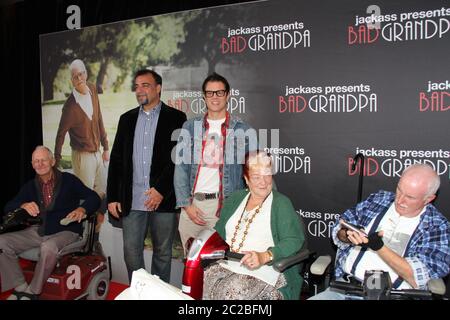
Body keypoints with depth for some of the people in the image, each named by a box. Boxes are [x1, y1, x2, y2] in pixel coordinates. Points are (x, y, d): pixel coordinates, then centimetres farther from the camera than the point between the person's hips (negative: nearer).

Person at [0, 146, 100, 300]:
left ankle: (33, 292, -15)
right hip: (37, 231, 5)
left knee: (49, 247, -37)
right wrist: (24, 206, -18)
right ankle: (21, 288, -6)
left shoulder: (68, 180, -1)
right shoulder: (30, 186, 12)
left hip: (65, 231, -5)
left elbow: (94, 198, -6)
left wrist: (82, 210, -28)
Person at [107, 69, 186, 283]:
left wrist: (161, 190, -15)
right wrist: (112, 197, 5)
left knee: (162, 252, 9)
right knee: (131, 252, 6)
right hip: (132, 201, 3)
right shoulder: (127, 119, 13)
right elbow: (116, 159, 11)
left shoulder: (175, 118, 0)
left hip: (164, 200, -3)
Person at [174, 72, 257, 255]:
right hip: (193, 205, 2)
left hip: (226, 206, -2)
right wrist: (186, 204, -2)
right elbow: (180, 167, 7)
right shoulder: (190, 127, 11)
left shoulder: (243, 130, 5)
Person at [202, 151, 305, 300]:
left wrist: (264, 256, -28)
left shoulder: (281, 203, 0)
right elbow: (219, 231, 22)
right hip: (225, 264, 5)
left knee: (233, 290, -31)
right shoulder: (235, 198, 19)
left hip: (264, 271, -5)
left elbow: (293, 240, -12)